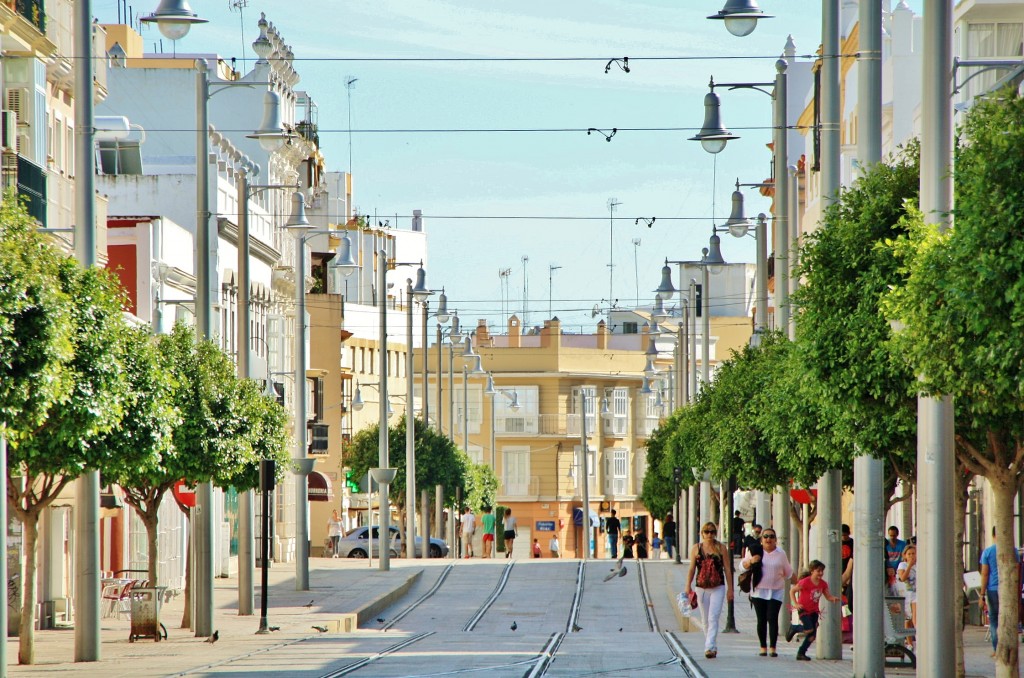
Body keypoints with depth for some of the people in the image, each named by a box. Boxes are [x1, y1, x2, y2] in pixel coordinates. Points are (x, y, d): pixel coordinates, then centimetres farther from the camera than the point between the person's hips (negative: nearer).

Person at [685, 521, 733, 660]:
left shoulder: (721, 548, 2)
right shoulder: (696, 548, 6)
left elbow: (727, 569, 4)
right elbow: (691, 569, 8)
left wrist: (730, 589, 2)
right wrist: (688, 586, -1)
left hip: (718, 587, -2)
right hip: (701, 588, 2)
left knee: (713, 618, -14)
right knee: (705, 620, 8)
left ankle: (710, 647, -20)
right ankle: (713, 648, 21)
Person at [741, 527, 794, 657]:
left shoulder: (781, 553, 9)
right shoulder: (755, 551, 5)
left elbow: (788, 572, 20)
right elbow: (743, 565, 4)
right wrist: (751, 561, -16)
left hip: (776, 591, 0)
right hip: (758, 591, 0)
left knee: (772, 618, -11)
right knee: (761, 620, 1)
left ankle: (772, 647, -10)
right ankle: (763, 647, 10)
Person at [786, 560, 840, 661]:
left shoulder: (823, 584, 0)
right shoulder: (805, 582, -17)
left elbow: (828, 596, 4)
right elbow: (792, 591, -10)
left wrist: (834, 598, -18)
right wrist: (796, 604, -17)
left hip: (814, 611, 6)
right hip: (803, 609, -6)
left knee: (812, 635, 2)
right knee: (809, 629, -21)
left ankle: (801, 653, 14)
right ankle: (793, 628, 8)